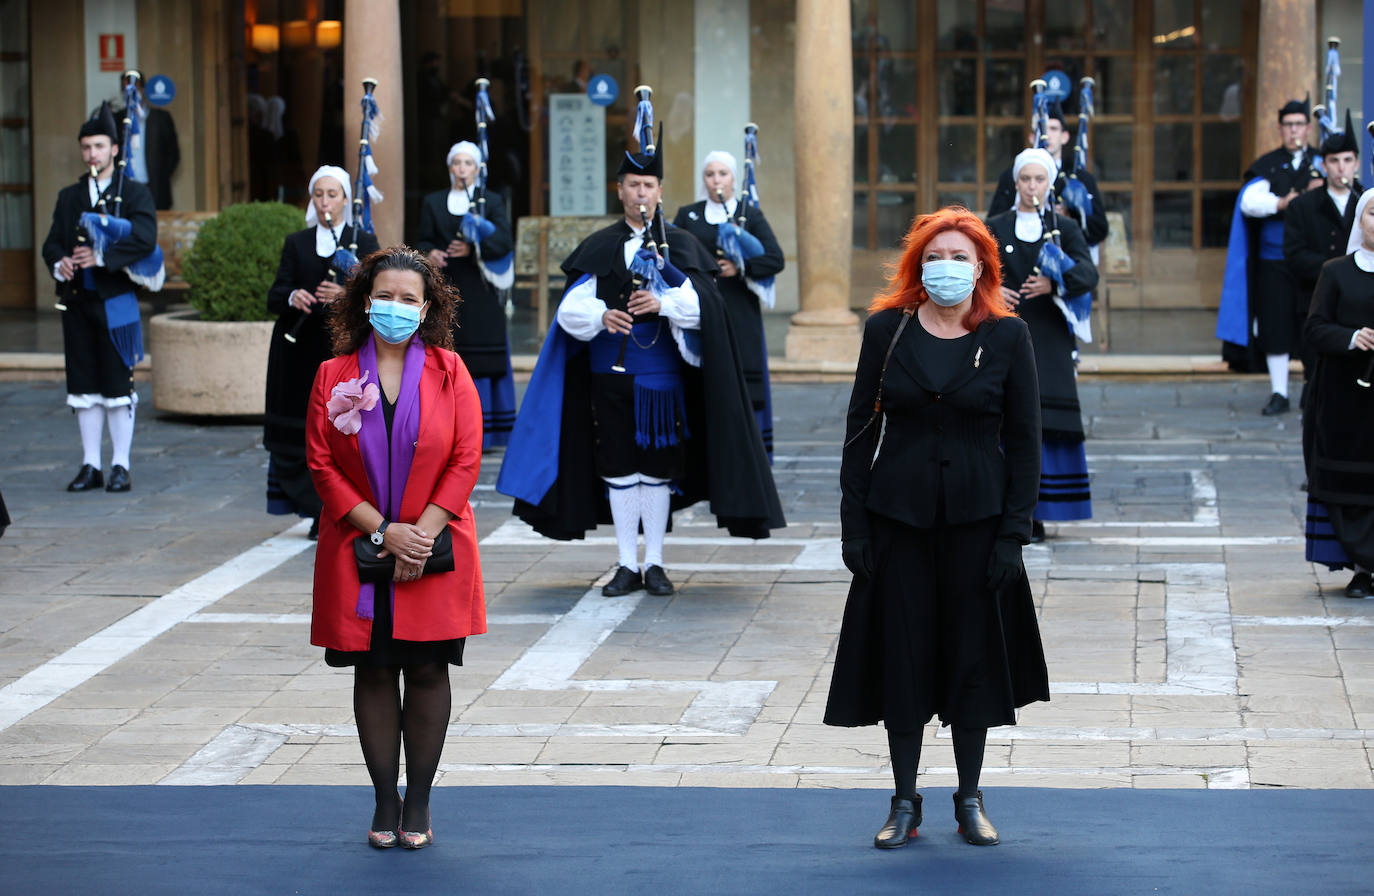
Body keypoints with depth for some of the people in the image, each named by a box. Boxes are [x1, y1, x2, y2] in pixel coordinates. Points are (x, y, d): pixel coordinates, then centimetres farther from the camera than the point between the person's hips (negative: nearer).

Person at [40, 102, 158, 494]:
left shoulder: (135, 194, 2)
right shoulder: (68, 197, 16)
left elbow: (145, 238, -14)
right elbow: (52, 242, 10)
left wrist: (101, 256, -23)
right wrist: (58, 263, -13)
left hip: (115, 301, -4)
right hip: (77, 301, 4)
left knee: (119, 385, -3)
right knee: (84, 386, 6)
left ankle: (121, 467, 2)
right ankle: (91, 466, 11)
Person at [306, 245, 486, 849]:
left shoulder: (449, 372, 1)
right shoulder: (333, 375, 2)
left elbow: (466, 460, -3)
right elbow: (322, 465, -2)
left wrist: (422, 532, -13)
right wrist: (384, 531, -11)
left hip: (435, 551, -1)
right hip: (359, 551, 1)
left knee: (427, 671, 1)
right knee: (373, 672, 4)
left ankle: (418, 804, 10)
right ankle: (385, 802, 11)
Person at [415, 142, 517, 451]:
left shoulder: (491, 202, 9)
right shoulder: (433, 203, 14)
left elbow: (504, 240, -5)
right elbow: (422, 240, 7)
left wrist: (474, 249, -21)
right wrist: (430, 253, -16)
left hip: (480, 294, -1)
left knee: (483, 364, -5)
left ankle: (483, 432, -3)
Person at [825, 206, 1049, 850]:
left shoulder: (1006, 337, -1)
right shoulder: (887, 330, 1)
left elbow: (1024, 441, 0)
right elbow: (861, 429, 3)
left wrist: (1013, 532, -6)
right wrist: (853, 525, -3)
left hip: (976, 518, 0)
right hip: (898, 515, 1)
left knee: (974, 653, 6)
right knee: (901, 655, 4)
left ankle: (970, 801, 20)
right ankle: (904, 803, 15)